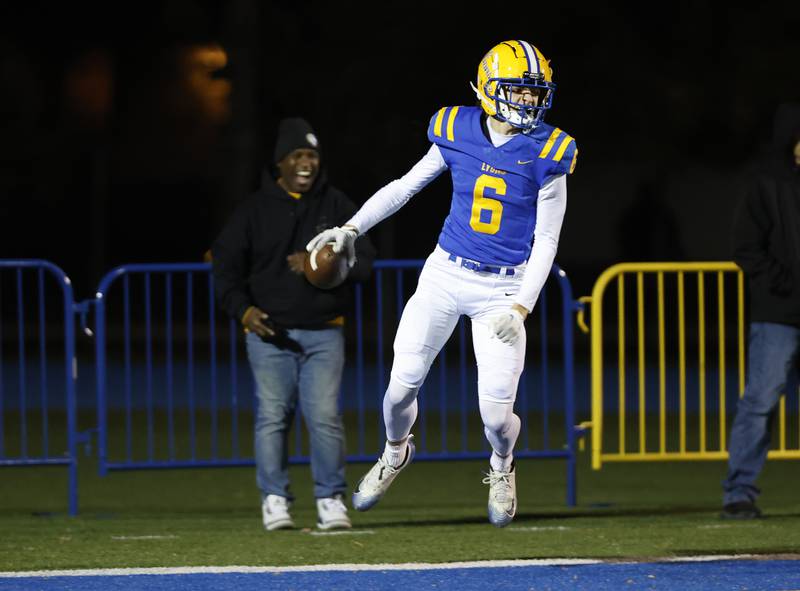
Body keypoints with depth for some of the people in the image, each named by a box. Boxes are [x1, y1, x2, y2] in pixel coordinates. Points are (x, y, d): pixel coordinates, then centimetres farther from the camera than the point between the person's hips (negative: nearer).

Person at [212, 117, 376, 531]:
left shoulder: (336, 206, 8)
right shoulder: (255, 209, 5)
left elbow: (363, 260, 3)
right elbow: (225, 263, 4)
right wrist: (243, 309, -12)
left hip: (323, 333, 1)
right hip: (269, 331, 0)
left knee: (325, 415, -7)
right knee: (272, 415, -4)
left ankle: (330, 499, 2)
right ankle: (274, 499, 5)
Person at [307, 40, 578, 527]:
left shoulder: (546, 154, -10)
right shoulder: (458, 133, -4)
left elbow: (546, 240, -6)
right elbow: (406, 186, 9)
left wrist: (521, 308, -15)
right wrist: (353, 228, 1)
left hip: (503, 289, -2)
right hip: (446, 273, 2)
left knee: (496, 412, -8)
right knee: (402, 384, 0)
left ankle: (501, 467, 28)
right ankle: (396, 452, 34)